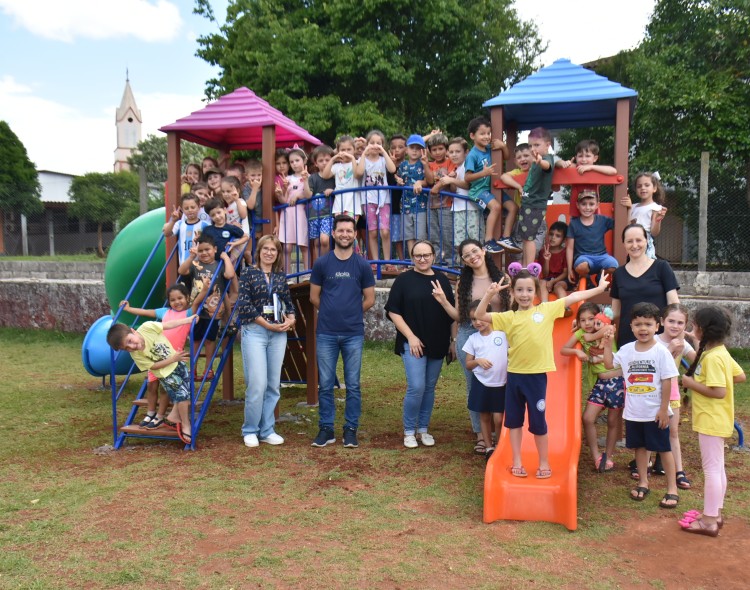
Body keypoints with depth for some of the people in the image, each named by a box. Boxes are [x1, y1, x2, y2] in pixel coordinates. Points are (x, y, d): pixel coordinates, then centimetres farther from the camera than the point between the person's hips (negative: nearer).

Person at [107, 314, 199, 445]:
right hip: (165, 373, -4)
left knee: (187, 391, 11)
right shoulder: (136, 355, -26)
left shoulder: (147, 327, -27)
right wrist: (173, 359, -25)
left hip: (177, 362, 4)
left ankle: (175, 415, 31)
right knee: (182, 394, -12)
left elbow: (168, 324, -15)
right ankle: (185, 425, 7)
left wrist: (188, 320, -14)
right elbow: (153, 366, -19)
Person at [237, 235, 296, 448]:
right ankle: (250, 430, 9)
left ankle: (267, 430, 18)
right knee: (257, 384, -8)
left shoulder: (281, 276, 11)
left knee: (273, 384, 7)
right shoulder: (249, 273, -1)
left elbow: (288, 302, 18)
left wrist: (291, 319, -3)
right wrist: (268, 325, -12)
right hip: (254, 331, -4)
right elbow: (244, 305, -9)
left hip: (278, 334, 4)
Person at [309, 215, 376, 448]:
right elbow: (314, 297, 9)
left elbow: (369, 300, 8)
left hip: (353, 334, 0)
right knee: (325, 384, 5)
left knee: (353, 385, 5)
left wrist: (350, 313, 11)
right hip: (326, 333, 0)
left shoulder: (362, 265, 3)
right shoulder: (322, 263, 3)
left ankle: (351, 430, 15)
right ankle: (326, 429, 16)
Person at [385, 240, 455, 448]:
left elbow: (454, 313, 10)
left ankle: (423, 429, 24)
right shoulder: (404, 280, -2)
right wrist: (411, 336, -11)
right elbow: (393, 312, -6)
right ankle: (409, 431, 8)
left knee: (429, 388, 11)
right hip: (413, 343, -4)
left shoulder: (442, 280, 7)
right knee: (416, 387, -10)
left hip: (437, 344, 4)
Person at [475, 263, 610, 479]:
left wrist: (599, 288, 9)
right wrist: (489, 294, -15)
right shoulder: (509, 317, 2)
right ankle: (517, 462, 24)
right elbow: (480, 315, -3)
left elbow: (573, 297, 6)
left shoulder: (547, 310, 2)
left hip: (537, 376, -2)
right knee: (514, 420, 11)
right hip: (514, 375, 2)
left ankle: (544, 463, 22)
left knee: (538, 422, 7)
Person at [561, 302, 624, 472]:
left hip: (617, 381, -3)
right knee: (588, 418, -6)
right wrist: (577, 351, -16)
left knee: (613, 421, 7)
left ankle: (608, 456, 22)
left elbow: (609, 327, -31)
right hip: (600, 383, 4)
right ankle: (596, 456, 8)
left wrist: (590, 336, -18)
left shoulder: (608, 330, -8)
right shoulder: (580, 334, 2)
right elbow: (563, 350, 1)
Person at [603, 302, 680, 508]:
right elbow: (609, 364, 12)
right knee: (640, 447, 16)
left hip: (656, 412, -4)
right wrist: (607, 345, 1)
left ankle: (672, 488, 16)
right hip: (633, 412, 4)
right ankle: (643, 482, 31)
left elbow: (667, 382, -11)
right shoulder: (627, 350, 0)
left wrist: (664, 409, -12)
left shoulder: (661, 352, -12)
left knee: (664, 448, 6)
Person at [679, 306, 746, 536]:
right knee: (717, 467, 17)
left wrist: (692, 383, -17)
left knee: (711, 468, -3)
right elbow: (740, 376, 18)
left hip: (711, 420, -10)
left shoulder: (713, 357, -22)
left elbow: (719, 392, -27)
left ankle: (709, 521, 5)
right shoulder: (721, 352, 8)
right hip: (715, 419, 10)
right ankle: (715, 513, 28)